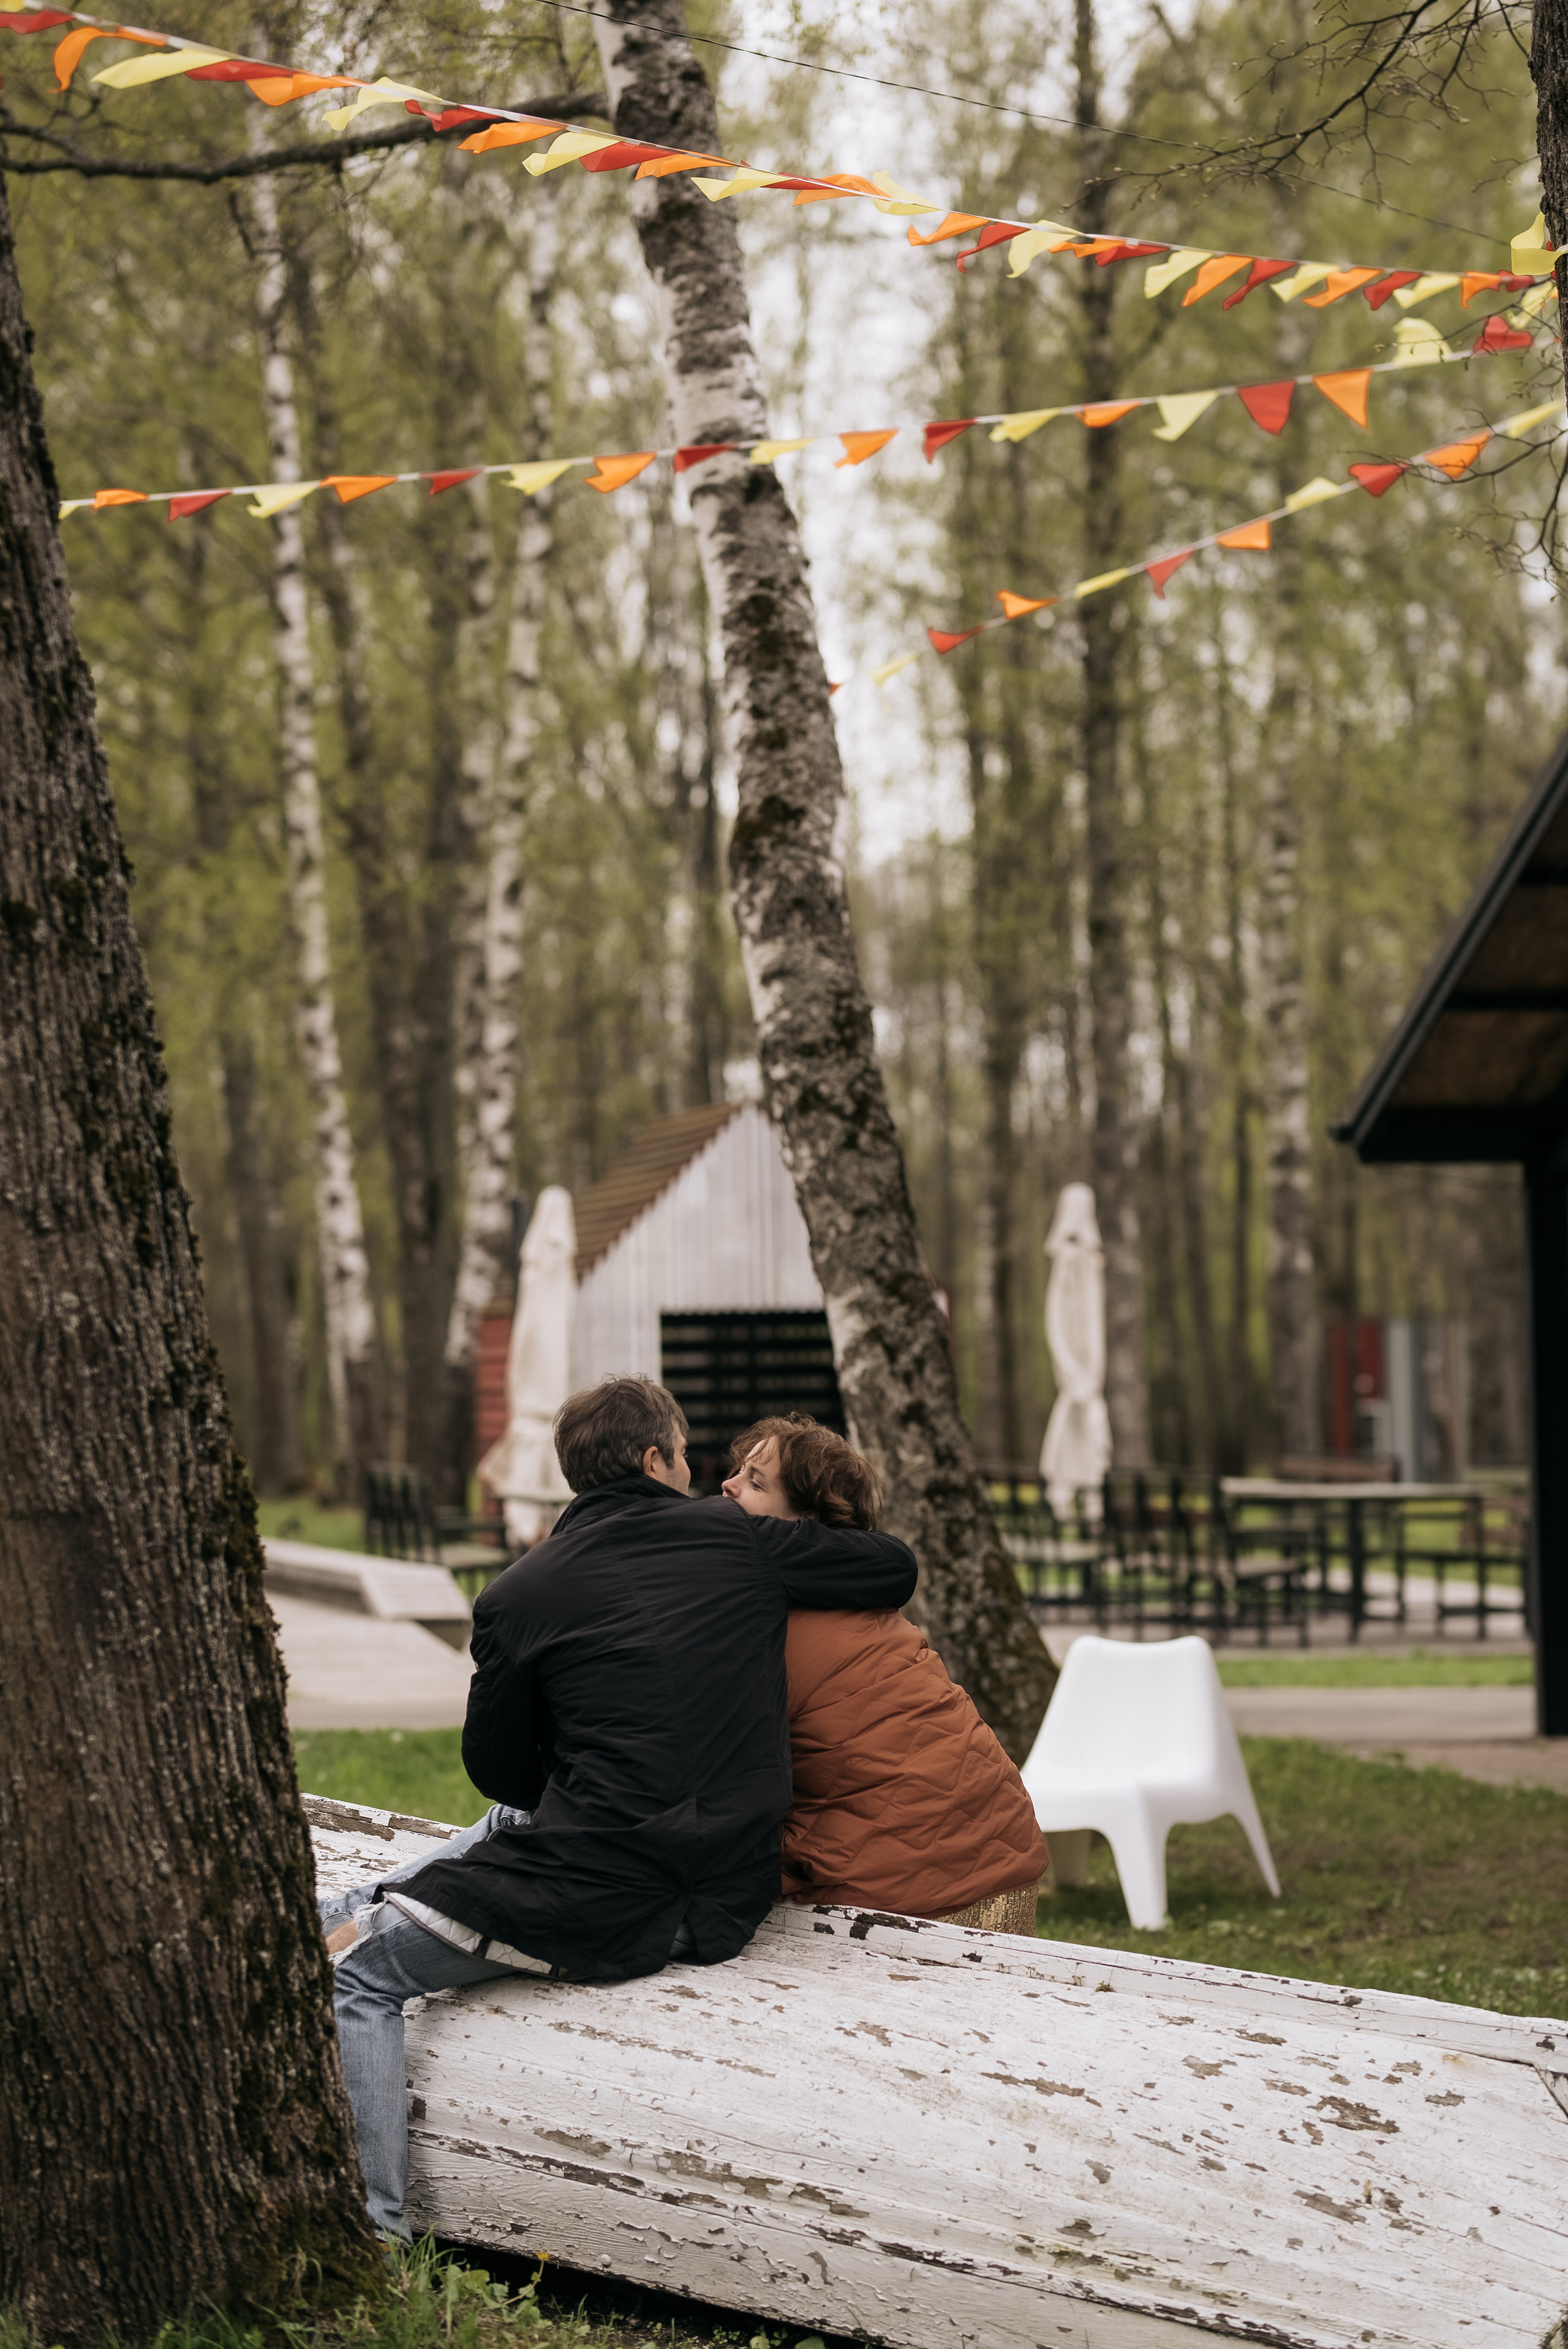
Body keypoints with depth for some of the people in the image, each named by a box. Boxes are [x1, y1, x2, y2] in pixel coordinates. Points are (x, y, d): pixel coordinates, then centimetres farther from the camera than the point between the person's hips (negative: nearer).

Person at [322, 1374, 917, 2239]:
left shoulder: (517, 1598, 1)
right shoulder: (738, 1539, 4)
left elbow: (499, 1770, 12)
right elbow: (894, 1568, 17)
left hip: (599, 1898, -6)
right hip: (729, 1900, 6)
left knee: (347, 1968, 4)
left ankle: (377, 2231, -10)